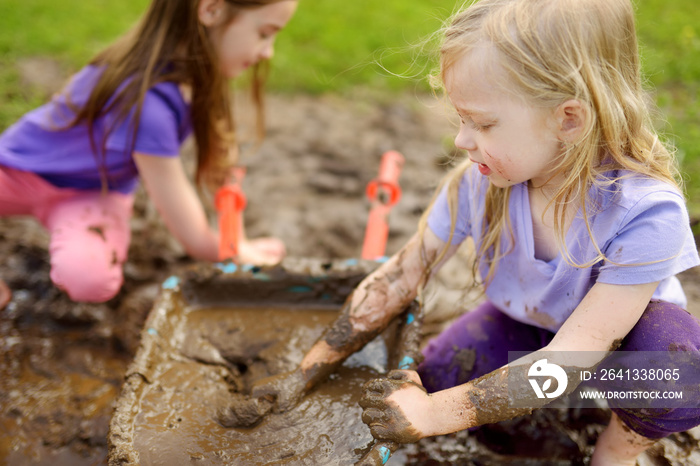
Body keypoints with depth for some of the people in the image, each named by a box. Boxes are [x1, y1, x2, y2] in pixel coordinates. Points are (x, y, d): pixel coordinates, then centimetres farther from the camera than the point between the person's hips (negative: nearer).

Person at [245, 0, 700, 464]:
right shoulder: (479, 182, -23)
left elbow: (566, 359, -36)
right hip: (523, 324, 3)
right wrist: (305, 376, -12)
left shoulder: (648, 211, -36)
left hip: (621, 340, -3)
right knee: (435, 382, -21)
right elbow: (397, 279, -15)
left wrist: (432, 415, -36)